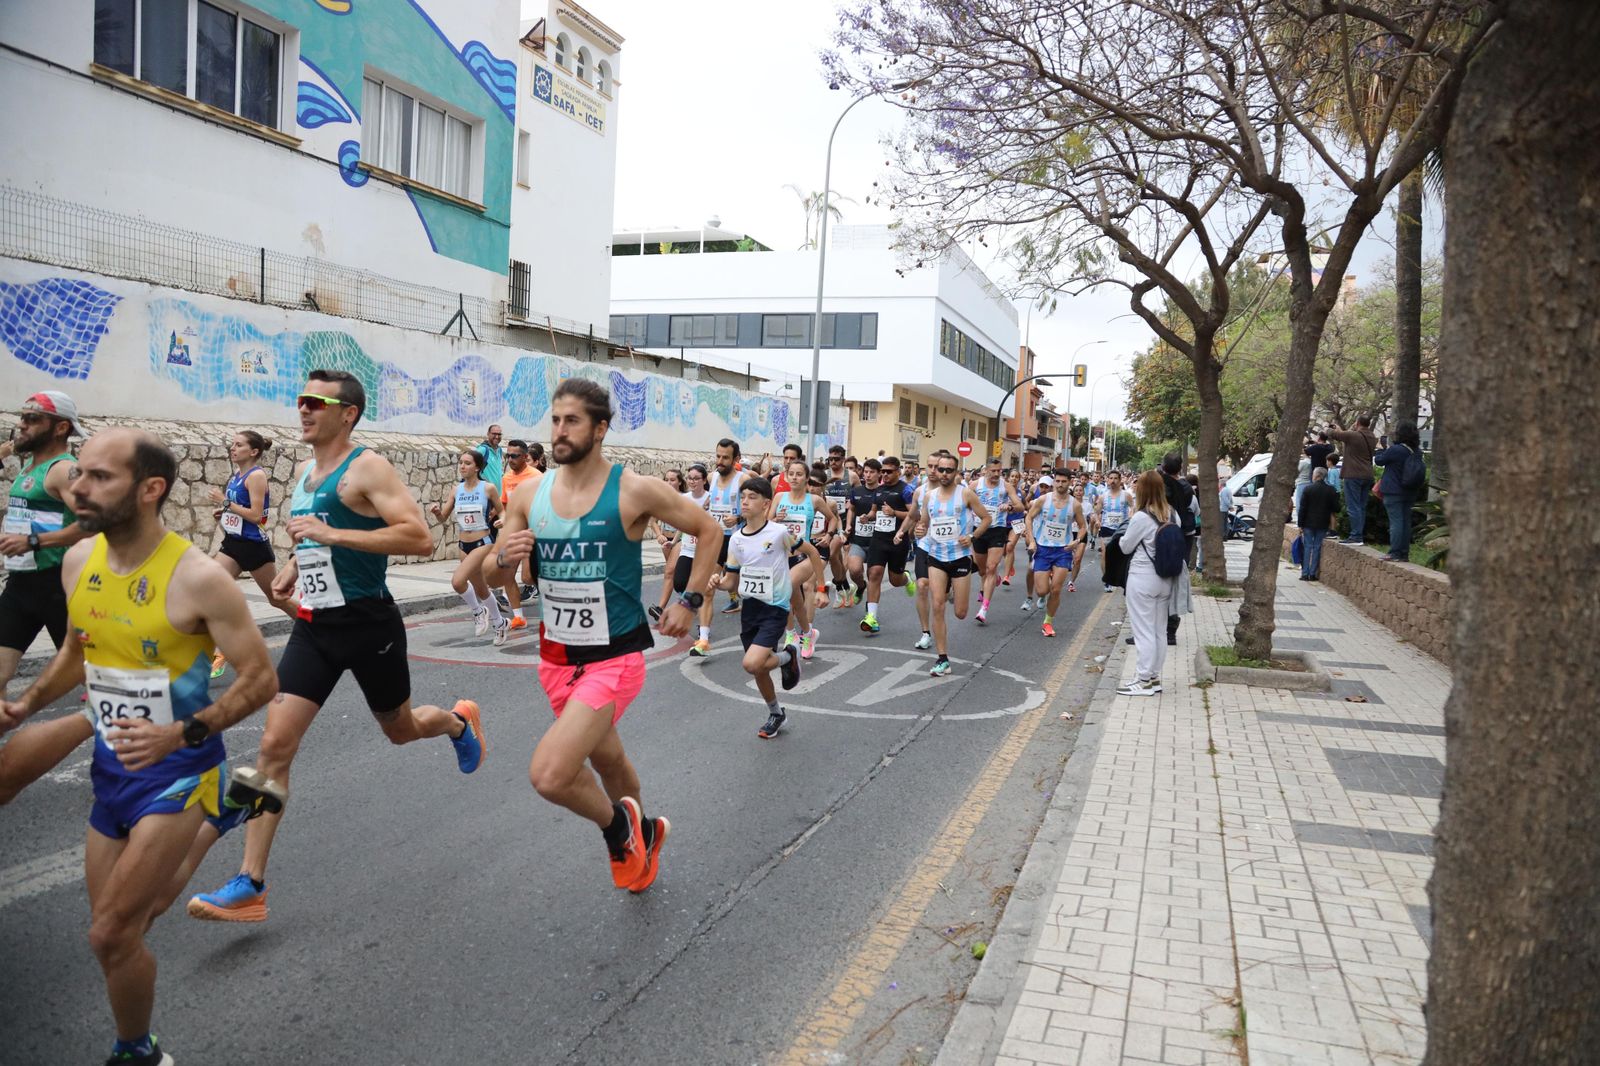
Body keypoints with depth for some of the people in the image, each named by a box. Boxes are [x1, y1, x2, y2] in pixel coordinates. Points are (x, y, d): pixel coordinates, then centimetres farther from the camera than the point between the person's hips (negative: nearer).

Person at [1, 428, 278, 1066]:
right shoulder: (77, 562, -2)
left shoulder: (197, 578, -23)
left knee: (110, 935, -8)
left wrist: (180, 734, -29)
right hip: (112, 763, 7)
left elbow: (260, 679, -18)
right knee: (114, 933, 15)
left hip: (177, 767, -7)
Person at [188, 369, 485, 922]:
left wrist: (331, 534, -28)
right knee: (275, 743, -5)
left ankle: (459, 722, 51)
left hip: (368, 623, -6)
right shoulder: (304, 472, 11)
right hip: (314, 626, 6)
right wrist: (294, 567, 10)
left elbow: (420, 538, -26)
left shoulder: (367, 467, -14)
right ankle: (250, 886, 0)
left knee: (400, 729, 15)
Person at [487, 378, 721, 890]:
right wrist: (504, 558, -17)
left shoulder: (634, 491, -14)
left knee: (549, 775, -20)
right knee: (606, 758, 24)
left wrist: (690, 602, -5)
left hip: (614, 658, -5)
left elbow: (709, 529, -2)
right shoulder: (529, 495, -2)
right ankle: (640, 834, 52)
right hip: (557, 655, 6)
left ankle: (619, 827, 11)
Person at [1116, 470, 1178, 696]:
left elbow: (1125, 547, -8)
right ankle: (1155, 677, 23)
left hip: (1142, 578, -7)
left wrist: (1123, 536, 11)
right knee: (1158, 630, 14)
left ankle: (1144, 680, 4)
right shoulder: (1172, 514, 3)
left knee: (1143, 630, 0)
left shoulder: (1141, 517, -18)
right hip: (1165, 578, 7)